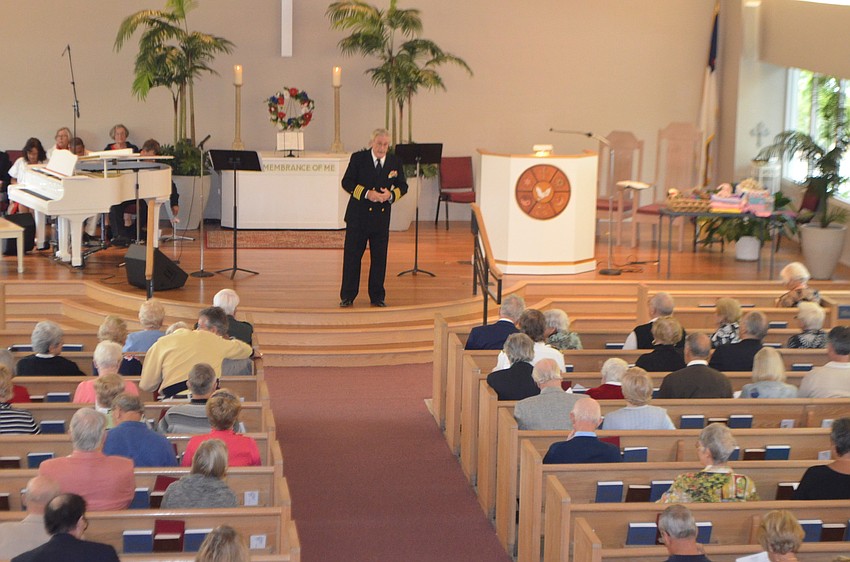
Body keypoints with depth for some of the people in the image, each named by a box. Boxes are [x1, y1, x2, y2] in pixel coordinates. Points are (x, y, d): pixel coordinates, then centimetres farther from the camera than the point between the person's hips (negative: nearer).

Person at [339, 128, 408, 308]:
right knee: (352, 255, 2)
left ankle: (377, 297, 17)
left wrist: (391, 195, -12)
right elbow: (347, 182, -5)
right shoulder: (358, 158, -4)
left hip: (382, 216, 2)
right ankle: (347, 296, 11)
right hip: (358, 214, -2)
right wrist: (366, 193, -19)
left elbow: (403, 186, 10)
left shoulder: (395, 162, 3)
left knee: (379, 257, 6)